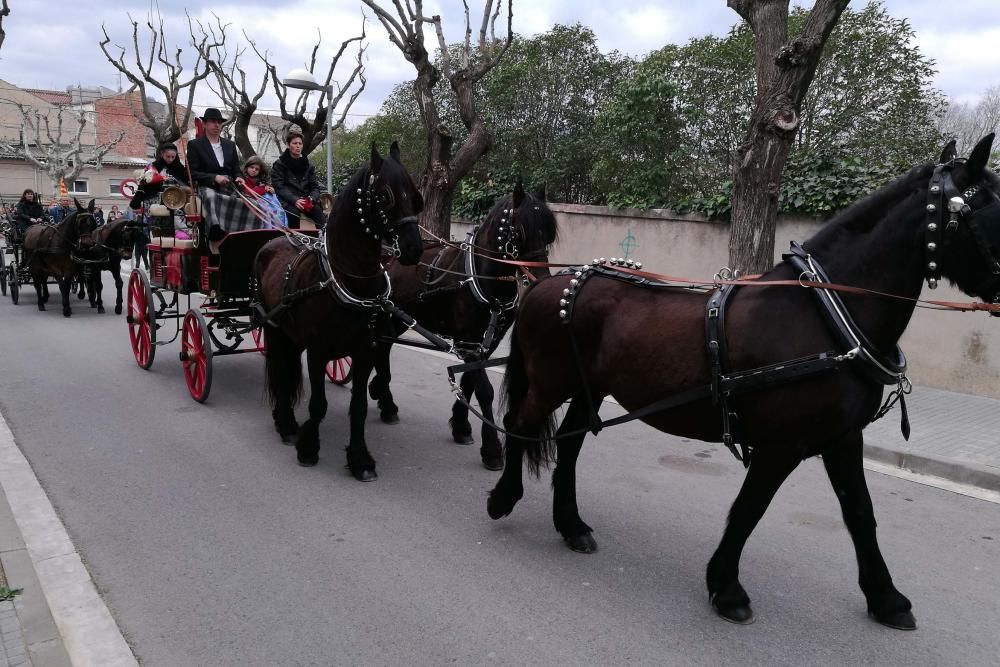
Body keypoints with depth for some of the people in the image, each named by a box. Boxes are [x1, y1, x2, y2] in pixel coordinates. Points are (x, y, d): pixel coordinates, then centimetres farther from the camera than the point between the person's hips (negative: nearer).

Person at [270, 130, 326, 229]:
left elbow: (315, 186, 11)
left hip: (306, 201, 3)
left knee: (318, 212, -28)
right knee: (293, 211, -36)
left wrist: (311, 199, -13)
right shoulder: (279, 165, 6)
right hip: (289, 202, -3)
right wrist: (295, 200, -22)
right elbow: (279, 187, -5)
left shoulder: (308, 165, 17)